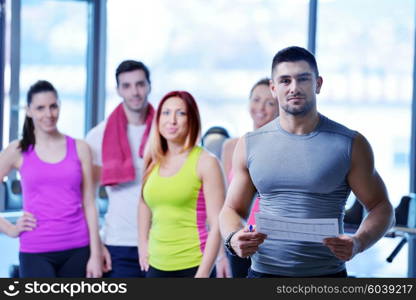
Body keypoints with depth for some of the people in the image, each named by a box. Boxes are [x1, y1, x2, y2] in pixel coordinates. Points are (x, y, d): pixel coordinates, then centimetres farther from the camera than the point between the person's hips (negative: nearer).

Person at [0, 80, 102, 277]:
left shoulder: (79, 148, 6)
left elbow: (88, 204, 5)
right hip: (36, 253, -2)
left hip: (77, 250, 2)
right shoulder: (18, 151, 3)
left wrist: (95, 254, 1)